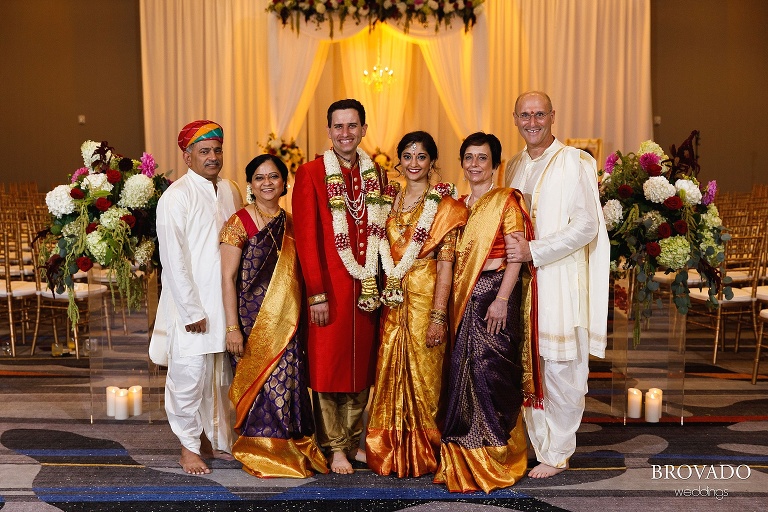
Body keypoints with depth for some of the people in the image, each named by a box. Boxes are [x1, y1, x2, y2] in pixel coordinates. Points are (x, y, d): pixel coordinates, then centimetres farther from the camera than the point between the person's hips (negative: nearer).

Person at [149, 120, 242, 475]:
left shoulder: (230, 192, 10)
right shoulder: (176, 197, -10)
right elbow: (173, 260, -12)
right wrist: (191, 310, -13)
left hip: (226, 303, 6)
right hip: (191, 305, -6)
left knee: (223, 376, 13)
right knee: (190, 376, 1)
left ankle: (217, 439, 28)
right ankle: (190, 446, 18)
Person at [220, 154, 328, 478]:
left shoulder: (290, 224, 10)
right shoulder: (239, 223, -7)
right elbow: (228, 278, -10)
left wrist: (299, 322, 11)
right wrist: (232, 327, -15)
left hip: (288, 323, 5)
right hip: (254, 322, -5)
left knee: (288, 384, 7)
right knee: (260, 383, 0)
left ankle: (289, 449, 22)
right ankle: (260, 452, 17)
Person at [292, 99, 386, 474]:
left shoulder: (375, 173, 10)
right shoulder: (311, 174, -5)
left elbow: (382, 231, 13)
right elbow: (306, 237, -9)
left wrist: (378, 281, 6)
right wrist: (316, 293, -13)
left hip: (367, 287, 5)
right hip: (330, 287, -4)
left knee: (362, 364, 10)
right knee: (329, 366, 1)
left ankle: (353, 440, 24)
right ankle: (335, 447, 13)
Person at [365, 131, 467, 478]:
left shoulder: (443, 206, -4)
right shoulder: (391, 201, 12)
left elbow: (445, 263, -11)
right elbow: (385, 254, 15)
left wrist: (438, 314, -17)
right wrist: (384, 292, 5)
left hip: (425, 297, -5)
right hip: (393, 300, 5)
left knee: (422, 374, 1)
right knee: (391, 374, 8)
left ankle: (423, 456, 15)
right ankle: (390, 454, 20)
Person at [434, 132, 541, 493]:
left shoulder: (506, 200, -3)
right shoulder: (458, 206, 16)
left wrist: (502, 300, -20)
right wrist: (449, 306, 9)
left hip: (495, 296, -6)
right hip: (464, 300, 6)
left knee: (490, 372, -6)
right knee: (463, 373, 6)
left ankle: (494, 464, 6)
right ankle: (464, 463, 16)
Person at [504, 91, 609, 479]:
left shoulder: (573, 162, -5)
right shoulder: (514, 166, 15)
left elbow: (587, 226, -12)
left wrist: (534, 251, -17)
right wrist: (514, 251, 6)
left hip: (561, 282, -6)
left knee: (560, 370, 0)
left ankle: (557, 454, 13)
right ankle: (541, 447, 19)